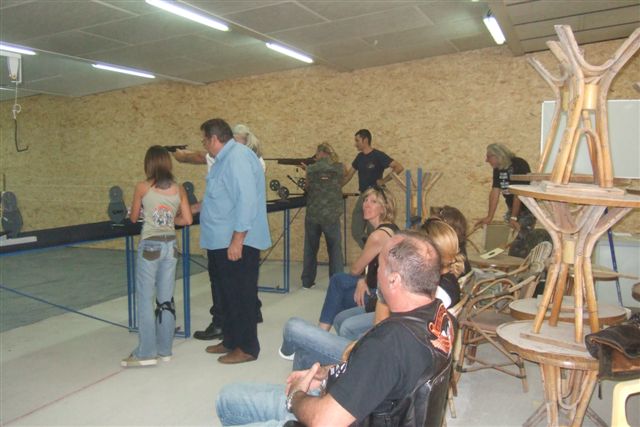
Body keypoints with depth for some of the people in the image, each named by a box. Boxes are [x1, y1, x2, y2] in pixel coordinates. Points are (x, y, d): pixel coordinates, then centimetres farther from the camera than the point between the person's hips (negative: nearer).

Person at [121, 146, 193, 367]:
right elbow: (187, 220, 3)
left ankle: (146, 353, 7)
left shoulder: (142, 187, -6)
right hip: (170, 245, 4)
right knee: (166, 299, 10)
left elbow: (134, 218, 5)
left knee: (145, 298, 3)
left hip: (150, 245, -4)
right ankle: (164, 349, 18)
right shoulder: (178, 189, 3)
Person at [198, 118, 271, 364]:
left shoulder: (237, 157, -17)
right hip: (221, 242, 10)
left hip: (236, 244, -10)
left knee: (241, 296, 0)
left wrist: (237, 240, -27)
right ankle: (231, 341, 31)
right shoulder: (225, 159, 16)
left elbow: (247, 199, -26)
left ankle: (247, 348, 13)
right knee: (227, 294, 18)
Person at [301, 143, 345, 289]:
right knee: (335, 249, 8)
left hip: (312, 215, 1)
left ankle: (307, 281, 24)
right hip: (332, 216, -1)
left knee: (310, 249, 15)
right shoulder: (339, 167, -1)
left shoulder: (311, 169, -2)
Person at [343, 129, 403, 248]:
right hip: (362, 196, 7)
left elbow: (399, 167, -16)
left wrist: (383, 181, -16)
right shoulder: (360, 157, 11)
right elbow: (348, 176, 16)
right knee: (356, 232, 6)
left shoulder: (378, 156, -10)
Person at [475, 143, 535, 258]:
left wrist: (514, 217, -23)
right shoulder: (497, 169, 4)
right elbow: (495, 192, 2)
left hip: (527, 209, -7)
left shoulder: (519, 165, -19)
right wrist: (489, 217, -1)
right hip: (512, 209, 7)